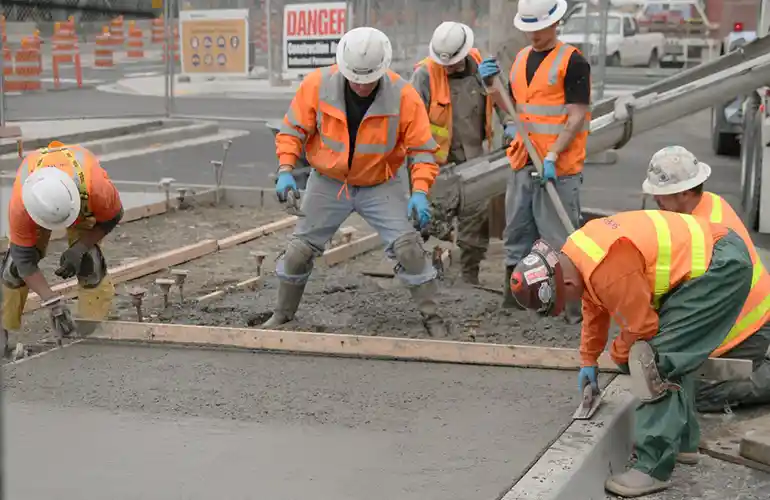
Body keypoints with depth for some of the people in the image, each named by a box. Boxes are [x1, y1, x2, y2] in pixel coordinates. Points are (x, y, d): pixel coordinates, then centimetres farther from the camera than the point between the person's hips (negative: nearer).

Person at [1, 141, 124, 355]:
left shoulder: (97, 187, -46)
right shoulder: (19, 206, -43)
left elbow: (112, 217, -21)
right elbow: (24, 259, -32)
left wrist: (80, 247, -30)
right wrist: (52, 302, -38)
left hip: (84, 201, 0)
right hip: (36, 202, 0)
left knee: (89, 262, -15)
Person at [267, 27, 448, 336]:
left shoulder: (403, 96, -21)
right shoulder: (317, 85, -18)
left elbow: (422, 149, -15)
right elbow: (293, 130, -8)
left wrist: (419, 191, -29)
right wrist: (285, 170, -22)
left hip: (381, 186, -1)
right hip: (328, 183, 2)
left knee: (408, 246, -15)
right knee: (300, 249, 8)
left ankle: (431, 316, 0)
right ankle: (282, 314, 29)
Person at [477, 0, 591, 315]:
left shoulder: (572, 62, -8)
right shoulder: (520, 59, 14)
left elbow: (576, 117, -13)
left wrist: (552, 156, -21)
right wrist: (492, 84, 3)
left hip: (559, 167, -7)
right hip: (522, 162, 7)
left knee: (560, 237, -6)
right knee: (516, 232, 12)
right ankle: (512, 296, 22)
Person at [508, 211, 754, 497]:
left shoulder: (608, 271, -28)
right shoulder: (574, 256, 4)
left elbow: (640, 325, -17)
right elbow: (594, 308, 22)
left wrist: (620, 357, 4)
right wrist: (588, 360, 28)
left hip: (723, 267, -10)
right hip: (715, 255, 10)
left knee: (657, 359, -13)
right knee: (672, 352, 18)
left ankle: (654, 469, -9)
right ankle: (683, 442, 32)